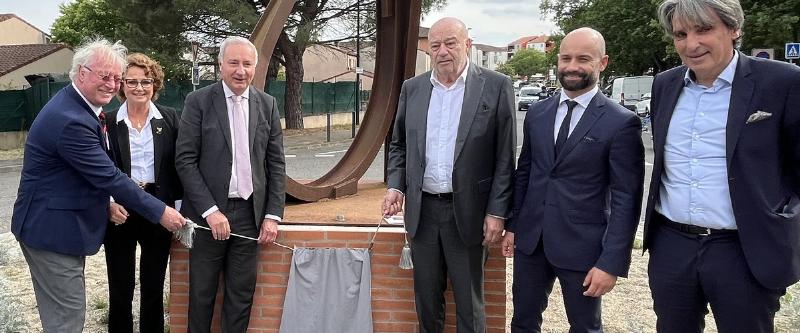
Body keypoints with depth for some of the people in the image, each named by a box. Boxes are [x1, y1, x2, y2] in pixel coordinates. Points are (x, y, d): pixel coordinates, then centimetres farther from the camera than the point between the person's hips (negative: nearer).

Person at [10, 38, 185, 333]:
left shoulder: (76, 105, 7)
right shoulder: (71, 121, -26)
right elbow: (110, 177, -24)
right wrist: (160, 212, -18)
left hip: (62, 222, 10)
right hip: (52, 229, -10)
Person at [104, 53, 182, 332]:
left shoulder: (169, 118, 1)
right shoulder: (108, 122, -1)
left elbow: (178, 165, 2)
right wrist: (108, 205, -13)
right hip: (119, 212, 0)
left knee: (154, 289, 11)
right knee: (120, 291, 8)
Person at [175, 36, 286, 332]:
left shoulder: (267, 104, 5)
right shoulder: (198, 101, -3)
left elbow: (276, 164, 6)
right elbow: (185, 160, -7)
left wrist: (273, 215, -1)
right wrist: (210, 211, -14)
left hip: (250, 214, 2)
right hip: (209, 214, -2)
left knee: (242, 296, 9)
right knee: (202, 295, 9)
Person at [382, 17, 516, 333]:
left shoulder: (496, 86, -5)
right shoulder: (412, 88, 6)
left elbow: (505, 156, -5)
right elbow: (398, 144, 14)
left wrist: (497, 211, -9)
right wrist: (395, 185, -1)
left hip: (468, 211, -3)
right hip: (422, 209, 4)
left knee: (468, 301, 8)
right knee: (426, 297, 16)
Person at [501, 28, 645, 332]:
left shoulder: (621, 122, -10)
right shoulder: (537, 113, 6)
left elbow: (626, 200, -11)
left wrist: (611, 262, -15)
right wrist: (512, 225, 11)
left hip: (582, 246, -4)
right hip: (530, 240, 5)